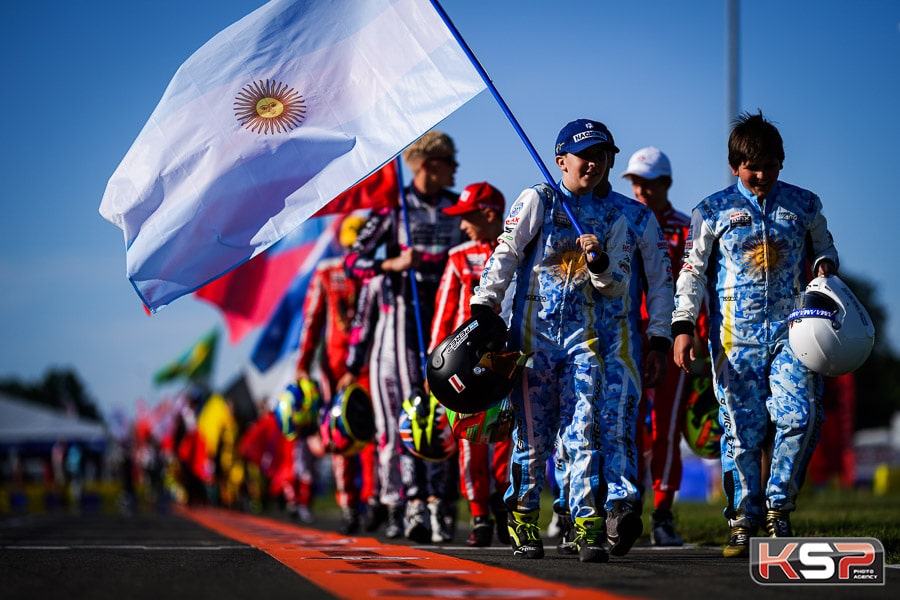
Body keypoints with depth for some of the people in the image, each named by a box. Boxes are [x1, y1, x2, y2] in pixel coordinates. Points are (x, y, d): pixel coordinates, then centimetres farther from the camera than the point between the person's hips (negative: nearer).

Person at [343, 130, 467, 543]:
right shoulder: (393, 207, 1)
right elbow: (352, 261, -2)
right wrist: (393, 265, -19)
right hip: (401, 316, -3)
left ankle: (438, 504, 2)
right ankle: (411, 504, -13)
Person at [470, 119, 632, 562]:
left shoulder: (612, 218, 13)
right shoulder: (537, 201, 4)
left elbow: (618, 287, 10)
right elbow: (505, 256, 0)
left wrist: (599, 263, -10)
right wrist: (484, 304, -10)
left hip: (583, 337, 2)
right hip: (533, 330, -2)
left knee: (583, 432, -8)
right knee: (533, 433, 1)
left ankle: (587, 528, -9)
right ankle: (522, 522, 14)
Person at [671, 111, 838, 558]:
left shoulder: (803, 204, 11)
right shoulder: (713, 211, 6)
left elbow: (824, 249, 23)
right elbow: (693, 271, 6)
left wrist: (824, 266, -1)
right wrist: (683, 325, -3)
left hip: (791, 331, 1)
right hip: (735, 336, -1)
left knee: (801, 417, -13)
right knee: (741, 429, -2)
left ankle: (778, 506, 5)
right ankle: (744, 521, 8)